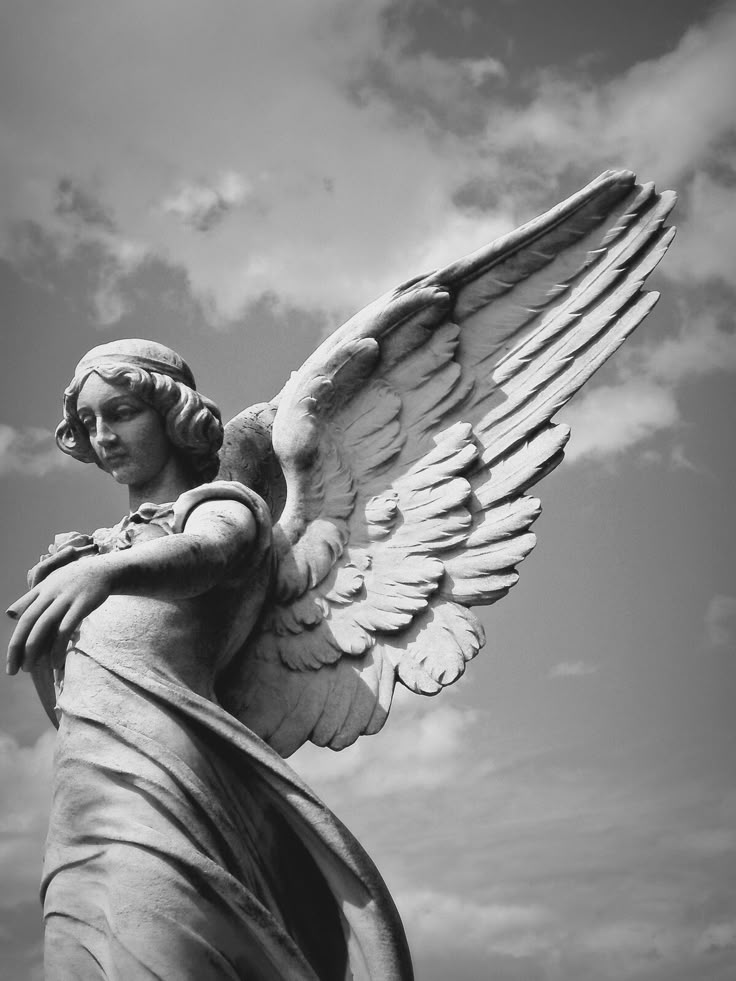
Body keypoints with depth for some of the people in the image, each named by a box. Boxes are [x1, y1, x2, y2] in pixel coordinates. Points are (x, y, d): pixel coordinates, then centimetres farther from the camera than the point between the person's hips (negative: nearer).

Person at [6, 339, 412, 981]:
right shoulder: (105, 541, 34)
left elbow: (204, 554, -16)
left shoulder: (223, 505, 13)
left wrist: (106, 570, -36)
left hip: (146, 754, -7)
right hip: (86, 771, 7)